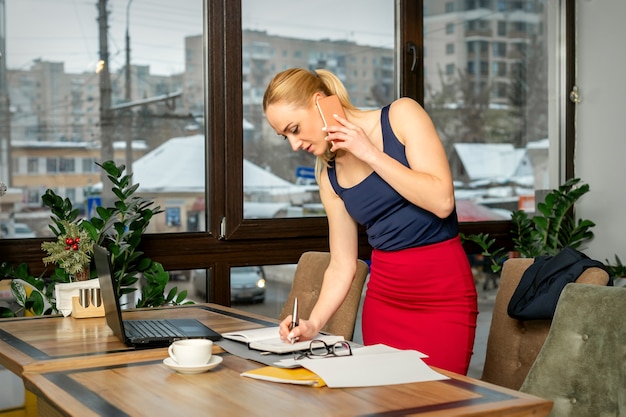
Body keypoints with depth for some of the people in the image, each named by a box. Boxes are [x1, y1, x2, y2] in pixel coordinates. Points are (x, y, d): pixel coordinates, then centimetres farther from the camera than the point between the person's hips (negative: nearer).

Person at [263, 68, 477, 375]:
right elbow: (342, 266, 6)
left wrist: (371, 154, -14)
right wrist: (314, 322, -8)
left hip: (442, 294, -4)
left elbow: (442, 202, -16)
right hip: (383, 296, 4)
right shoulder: (330, 177, 6)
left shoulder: (402, 115, -6)